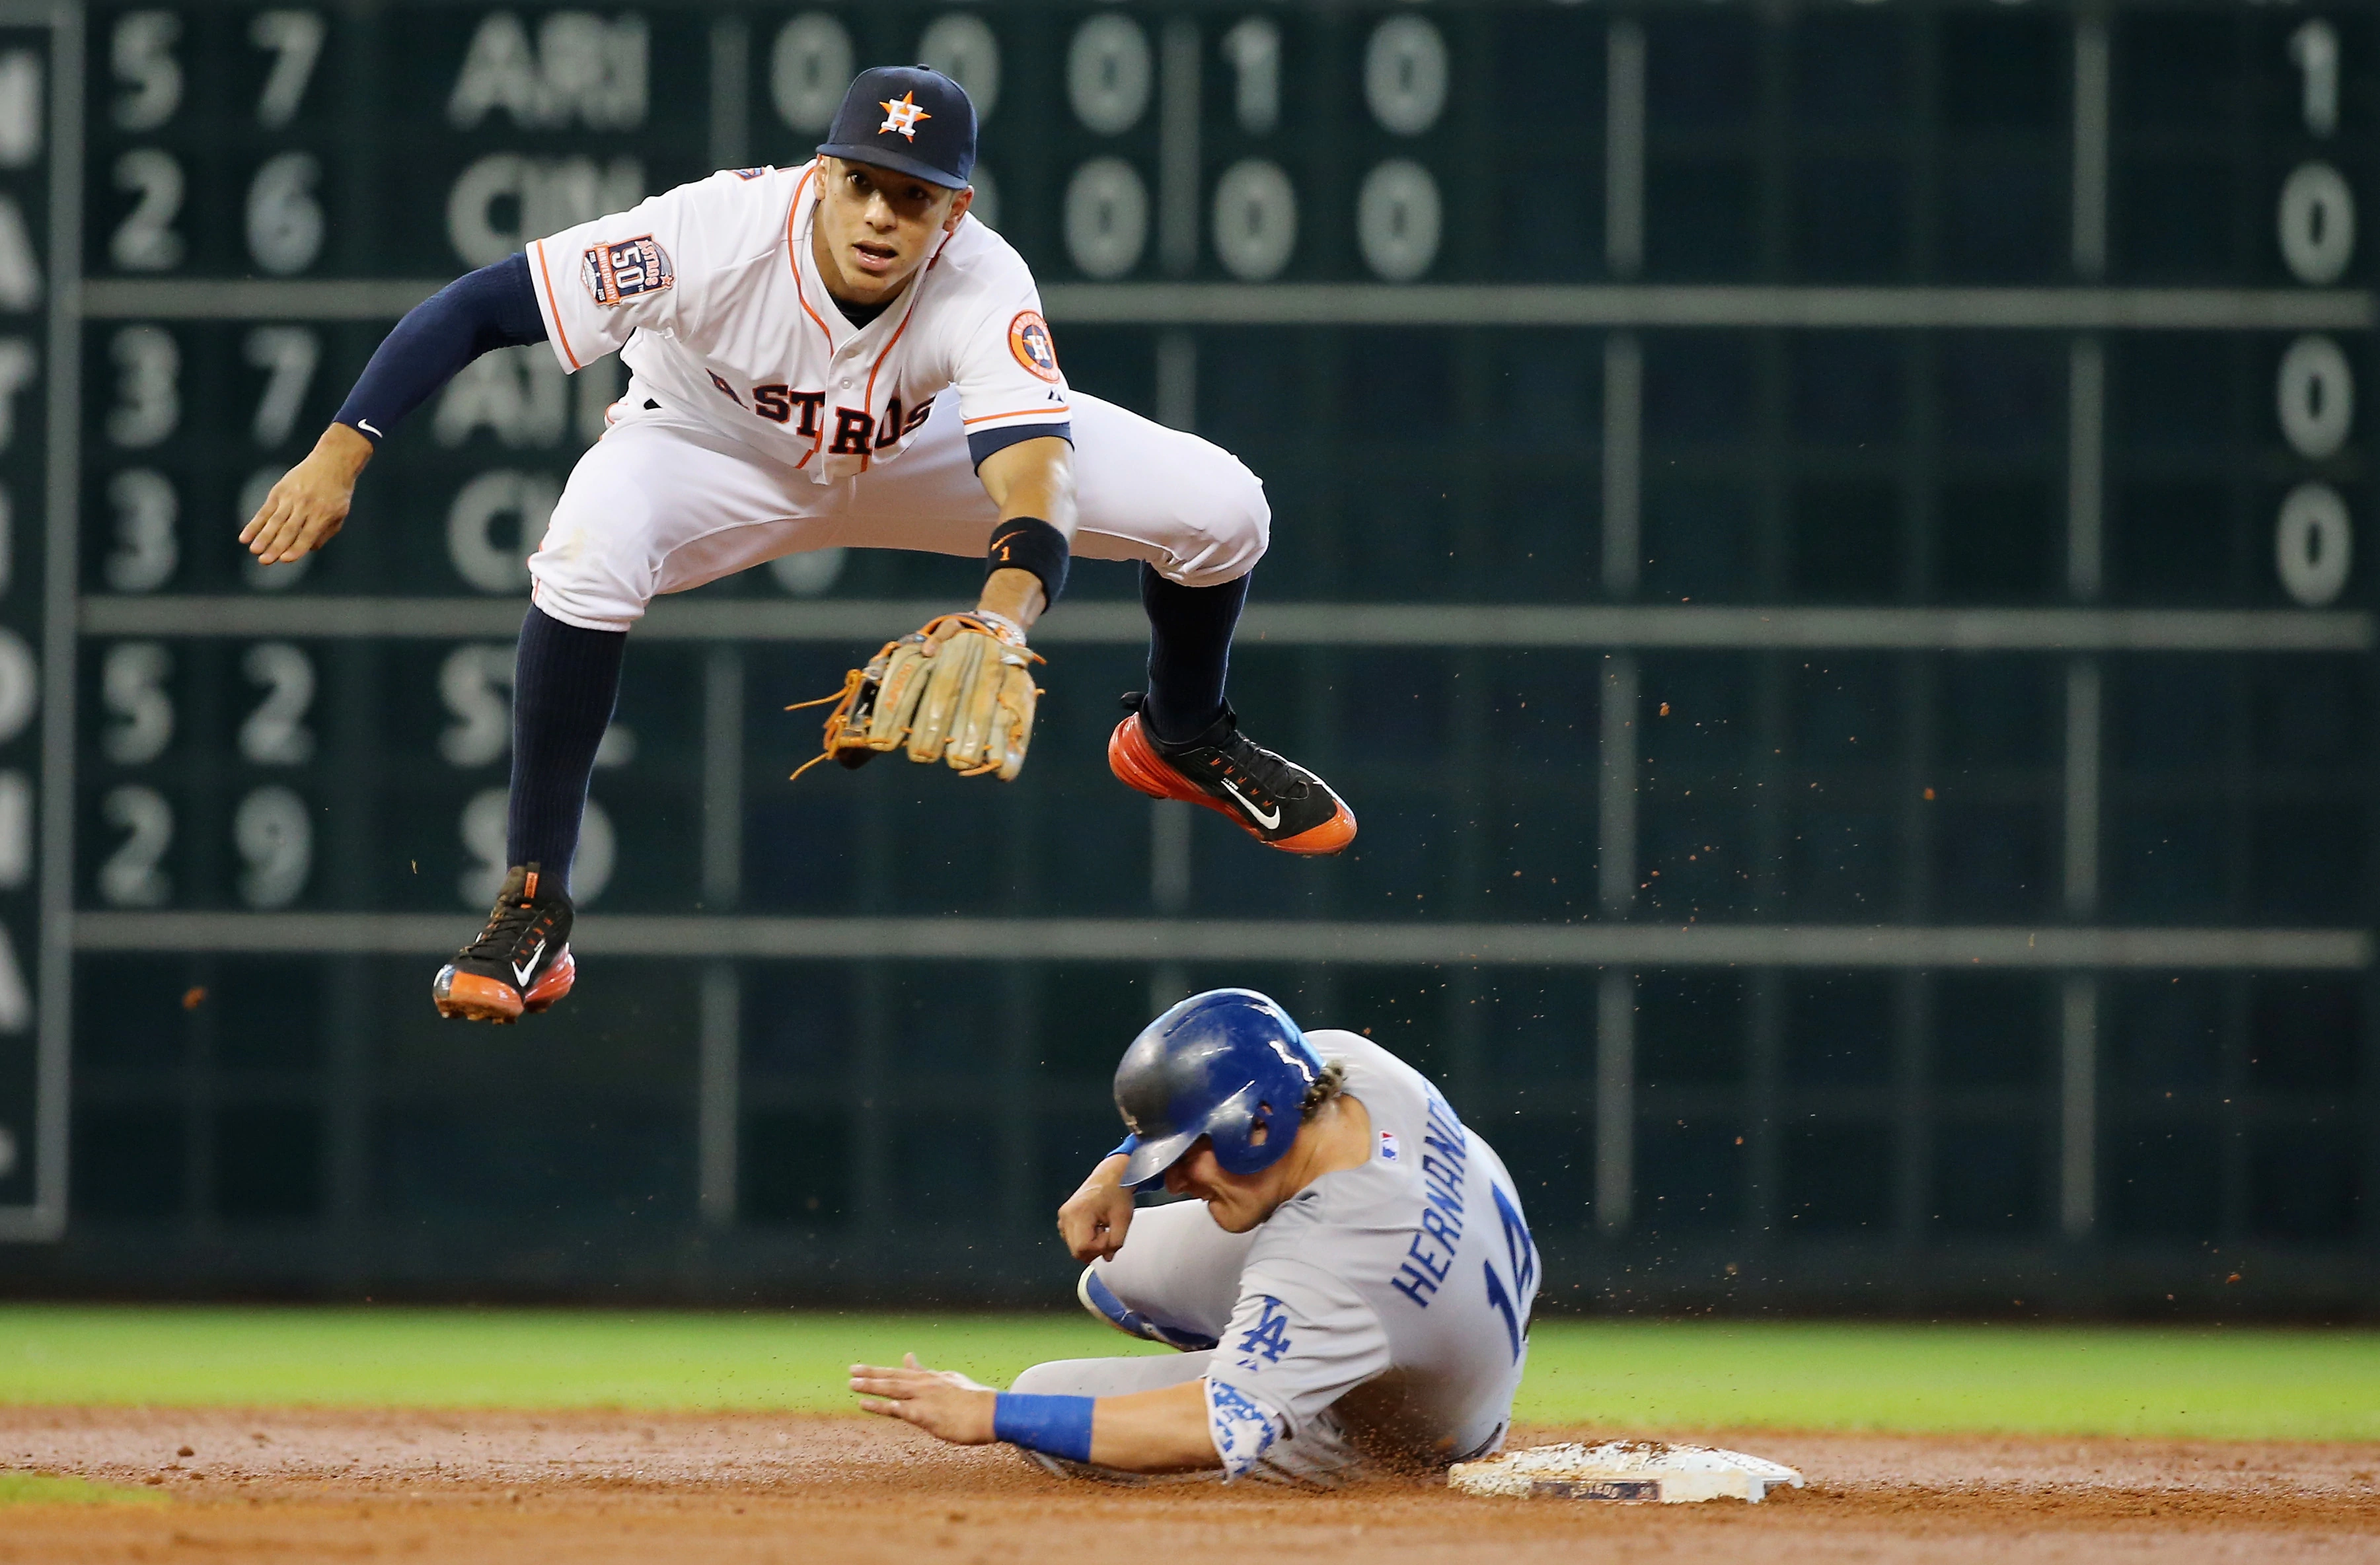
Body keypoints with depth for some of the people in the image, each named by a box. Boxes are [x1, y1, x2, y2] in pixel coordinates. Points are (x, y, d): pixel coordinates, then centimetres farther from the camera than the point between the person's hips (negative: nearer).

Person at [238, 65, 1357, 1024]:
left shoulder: (984, 291, -34)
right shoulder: (717, 235, -37)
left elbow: (1035, 481, -49)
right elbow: (477, 307, -34)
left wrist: (1005, 615, -71)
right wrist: (340, 456, -43)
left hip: (925, 449, 2)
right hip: (720, 451, -2)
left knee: (1218, 508, -11)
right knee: (589, 550, -37)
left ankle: (1181, 738, 25)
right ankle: (532, 908, -22)